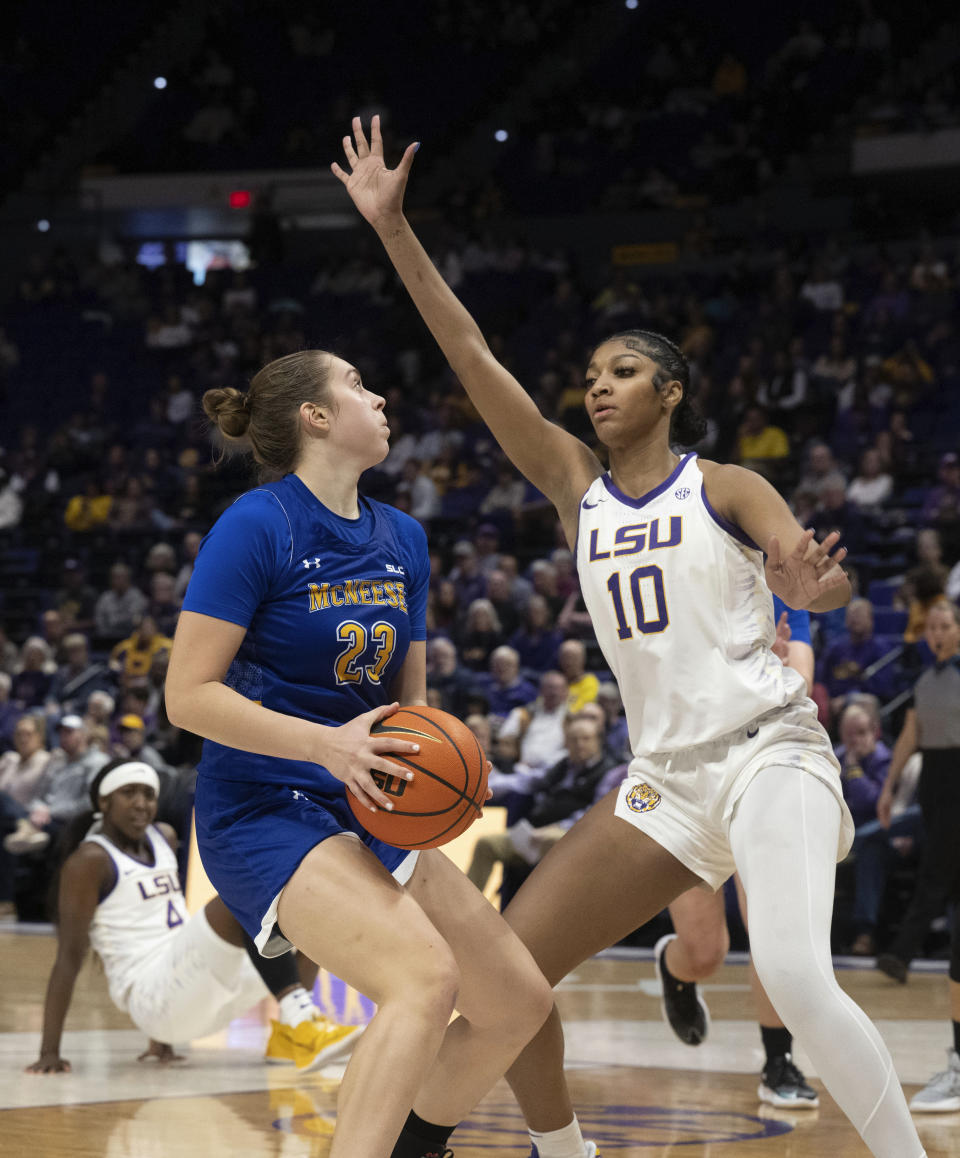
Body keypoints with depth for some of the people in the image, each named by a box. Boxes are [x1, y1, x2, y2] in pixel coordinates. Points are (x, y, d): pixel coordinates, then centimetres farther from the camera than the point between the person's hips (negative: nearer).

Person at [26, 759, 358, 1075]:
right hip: (149, 991, -8)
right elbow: (70, 955, -9)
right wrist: (49, 1053, -14)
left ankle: (288, 1034, -4)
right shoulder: (90, 861, -5)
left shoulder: (164, 838, 19)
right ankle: (300, 1023, -38)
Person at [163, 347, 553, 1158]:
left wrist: (431, 758, -6)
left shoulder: (401, 538, 9)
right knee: (426, 976, -30)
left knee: (520, 1001, 5)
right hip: (265, 809, -8)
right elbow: (189, 696, -17)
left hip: (369, 814, 8)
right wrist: (326, 743, -26)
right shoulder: (256, 526, -13)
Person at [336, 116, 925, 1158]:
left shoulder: (724, 486, 2)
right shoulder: (575, 484, 12)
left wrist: (812, 585, -37)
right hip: (665, 777, 5)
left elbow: (815, 575, -12)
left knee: (796, 980, -27)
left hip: (766, 751, -5)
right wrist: (393, 230, 1)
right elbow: (472, 358, 7)